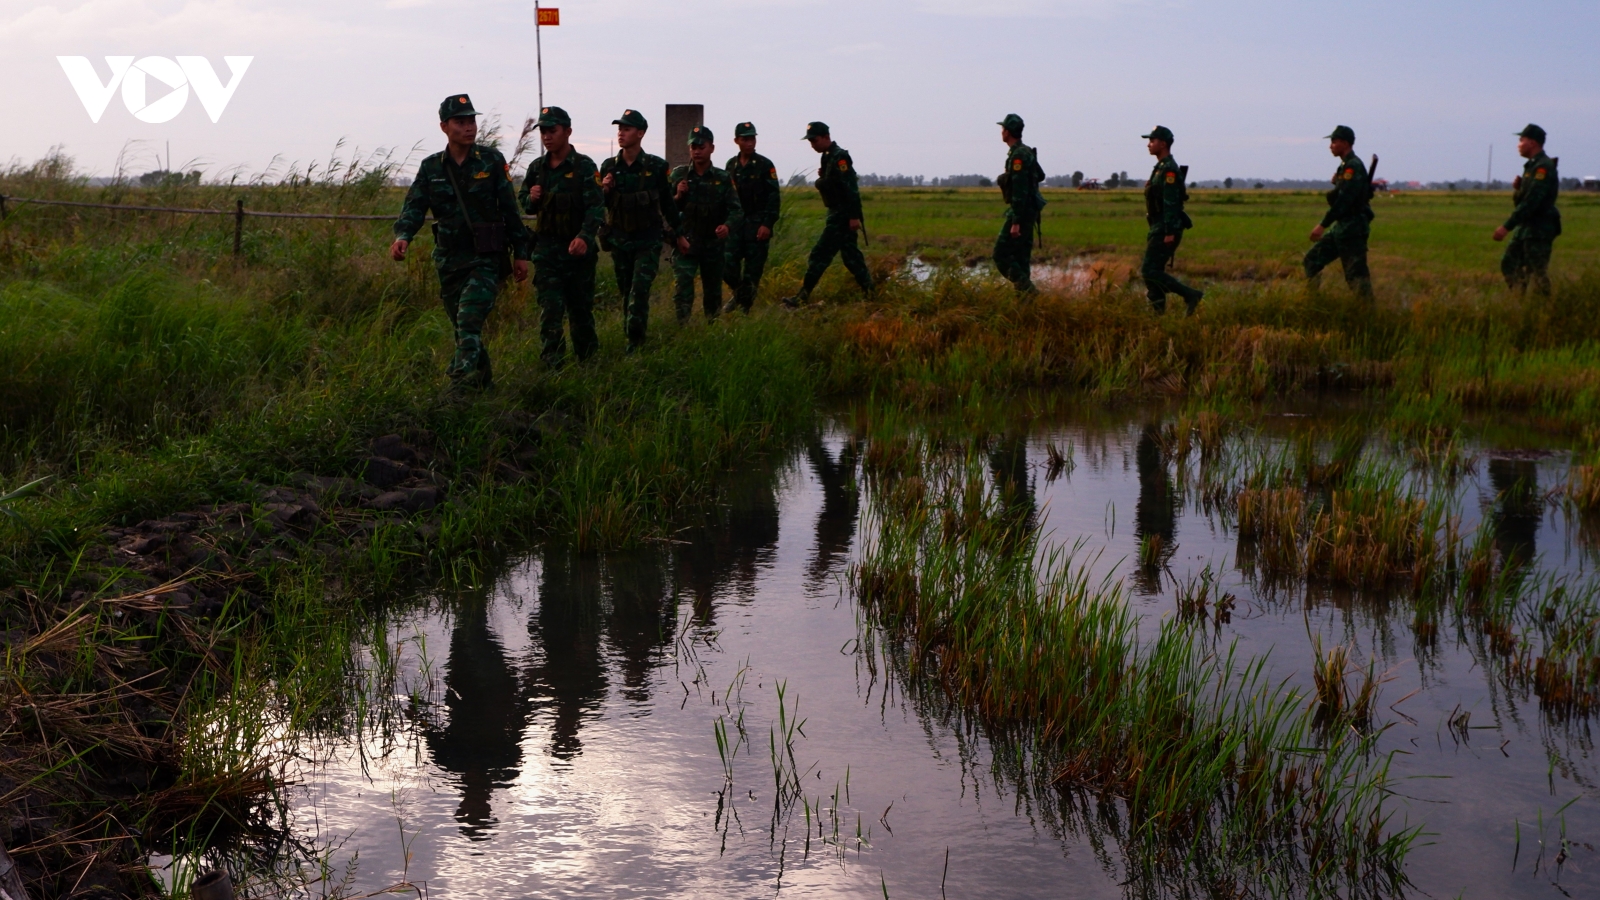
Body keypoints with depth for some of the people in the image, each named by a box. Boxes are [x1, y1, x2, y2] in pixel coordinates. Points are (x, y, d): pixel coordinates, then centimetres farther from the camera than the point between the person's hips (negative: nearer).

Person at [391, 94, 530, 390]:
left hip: (486, 259, -4)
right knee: (464, 329, 12)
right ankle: (483, 381, 28)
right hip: (448, 260, 4)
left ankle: (463, 384, -24)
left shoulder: (492, 161, -1)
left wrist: (520, 253, 0)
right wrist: (402, 236, -24)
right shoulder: (431, 168, 5)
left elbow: (510, 210, 1)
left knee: (469, 322, -20)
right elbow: (414, 207, -4)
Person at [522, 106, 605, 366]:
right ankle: (553, 363, -9)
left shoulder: (584, 166, -8)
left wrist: (584, 237, -33)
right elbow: (526, 203, 20)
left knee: (580, 306, 8)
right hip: (546, 248, 3)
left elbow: (596, 207, -16)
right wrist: (532, 199, -6)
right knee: (549, 307, -7)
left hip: (577, 248, -3)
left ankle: (588, 359, 25)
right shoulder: (537, 168, 9)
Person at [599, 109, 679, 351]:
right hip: (619, 239, 4)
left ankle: (635, 341, -16)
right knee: (626, 292, 12)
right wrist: (604, 190, -14)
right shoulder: (608, 167, 1)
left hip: (648, 240, -4)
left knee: (640, 289, -15)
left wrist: (676, 234, 9)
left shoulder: (656, 167, -6)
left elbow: (667, 203, 3)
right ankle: (631, 334, 26)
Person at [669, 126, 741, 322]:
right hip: (685, 242, -1)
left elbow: (734, 208, -4)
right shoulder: (678, 175, 1)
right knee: (682, 287, -15)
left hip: (713, 243, 1)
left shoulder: (723, 178, 1)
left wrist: (727, 225, -24)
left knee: (713, 291, 14)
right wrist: (677, 196, -17)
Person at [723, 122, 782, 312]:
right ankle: (738, 294, 20)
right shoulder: (731, 165, 10)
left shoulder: (765, 165, -4)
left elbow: (774, 197, -8)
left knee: (753, 268, -2)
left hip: (757, 223, -4)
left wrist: (767, 224, -16)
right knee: (728, 263, -6)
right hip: (735, 222, 4)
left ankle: (745, 306, 7)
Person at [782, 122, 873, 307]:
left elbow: (850, 187, -22)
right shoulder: (829, 157, 14)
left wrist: (854, 216, -26)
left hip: (842, 216, -10)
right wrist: (823, 175, 1)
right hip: (839, 214, 10)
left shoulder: (839, 157, -16)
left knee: (820, 254, -8)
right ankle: (869, 293, 17)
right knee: (850, 255, 13)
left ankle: (803, 297, -6)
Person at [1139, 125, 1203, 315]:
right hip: (1159, 228, 10)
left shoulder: (1169, 170, -14)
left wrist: (1170, 233, -26)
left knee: (1150, 271, -13)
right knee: (1153, 271, 9)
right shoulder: (1160, 168, 18)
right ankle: (1158, 312, 10)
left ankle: (1190, 295, -10)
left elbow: (1171, 202, -21)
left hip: (1165, 230, -10)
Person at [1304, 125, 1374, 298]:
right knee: (1313, 259, 12)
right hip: (1341, 226, 10)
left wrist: (1323, 225, -22)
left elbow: (1344, 200, -22)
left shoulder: (1353, 167, -15)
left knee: (1356, 273, -9)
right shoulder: (1345, 166, 16)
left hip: (1352, 228, -10)